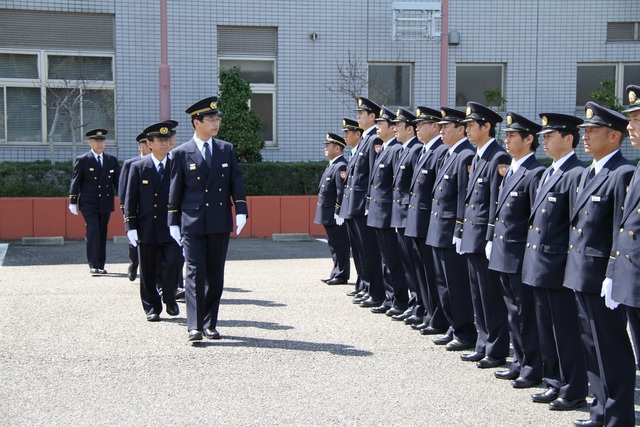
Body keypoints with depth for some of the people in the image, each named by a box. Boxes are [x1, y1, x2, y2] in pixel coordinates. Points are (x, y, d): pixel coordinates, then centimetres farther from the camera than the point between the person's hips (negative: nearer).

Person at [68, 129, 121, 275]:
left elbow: (118, 181, 10)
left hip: (106, 204, 4)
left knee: (102, 234, 8)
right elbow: (75, 182, -1)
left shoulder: (112, 160, 9)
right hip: (88, 204, -4)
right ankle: (93, 265, -10)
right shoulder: (82, 160, -1)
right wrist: (73, 202, -5)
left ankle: (101, 265, 16)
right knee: (93, 232, -13)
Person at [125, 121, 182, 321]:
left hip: (170, 229, 0)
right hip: (147, 228, 0)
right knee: (148, 273, 5)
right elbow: (130, 199, 3)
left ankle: (169, 297, 9)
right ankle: (152, 307, 20)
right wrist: (130, 227, -5)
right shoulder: (138, 167, 4)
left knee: (174, 261, -16)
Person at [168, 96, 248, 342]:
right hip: (192, 224, -3)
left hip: (220, 223, 3)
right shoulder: (181, 154, 1)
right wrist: (174, 223, 2)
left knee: (215, 276, 6)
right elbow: (175, 191, 4)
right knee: (195, 273, -7)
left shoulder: (226, 150, 9)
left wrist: (241, 211, -6)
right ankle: (195, 326, -8)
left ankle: (210, 324, 15)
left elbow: (236, 182, 7)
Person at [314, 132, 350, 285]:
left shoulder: (341, 166, -17)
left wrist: (339, 212, -23)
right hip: (329, 215, 10)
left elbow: (341, 192, -21)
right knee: (334, 245, 16)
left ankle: (341, 276, 5)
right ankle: (336, 273, 24)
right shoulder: (331, 165, 16)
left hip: (336, 215, -10)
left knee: (340, 246, -2)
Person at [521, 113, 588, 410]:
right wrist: (533, 260, 17)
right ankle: (554, 382, 26)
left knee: (566, 330, 0)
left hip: (559, 269, -9)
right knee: (546, 330, 15)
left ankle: (574, 389, 11)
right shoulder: (548, 173, 14)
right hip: (539, 267, 9)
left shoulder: (576, 175, -15)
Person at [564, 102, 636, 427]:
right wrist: (574, 268, 16)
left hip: (602, 278, -10)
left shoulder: (623, 175, -15)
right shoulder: (588, 174, 14)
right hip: (582, 277, 10)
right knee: (592, 349, 18)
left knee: (613, 352, 0)